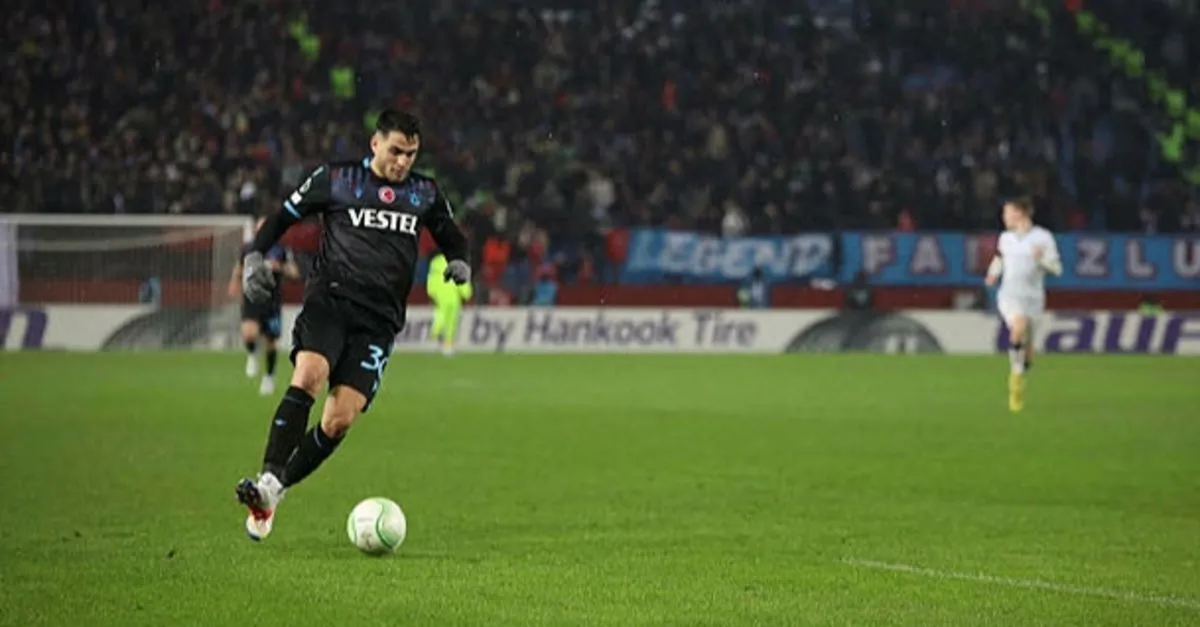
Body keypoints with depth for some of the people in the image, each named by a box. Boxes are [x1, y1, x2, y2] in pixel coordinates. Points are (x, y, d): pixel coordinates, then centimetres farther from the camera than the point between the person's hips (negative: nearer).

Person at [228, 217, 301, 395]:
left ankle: (269, 377, 27)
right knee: (249, 334, -24)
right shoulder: (247, 248, 4)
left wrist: (279, 267, -23)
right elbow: (239, 267, 22)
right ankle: (252, 355, 10)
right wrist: (235, 281, 6)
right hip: (251, 300, 0)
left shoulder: (281, 250, -3)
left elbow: (295, 273, -5)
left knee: (270, 343, 6)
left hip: (272, 302, 0)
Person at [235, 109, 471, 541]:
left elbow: (451, 238, 28)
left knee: (340, 420, -11)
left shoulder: (425, 194, 14)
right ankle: (268, 479, -32)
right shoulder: (335, 179, 6)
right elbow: (283, 216, 14)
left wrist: (459, 263, 6)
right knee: (307, 378, -30)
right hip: (330, 299, -2)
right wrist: (254, 256, -1)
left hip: (379, 319, 2)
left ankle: (274, 491, 3)